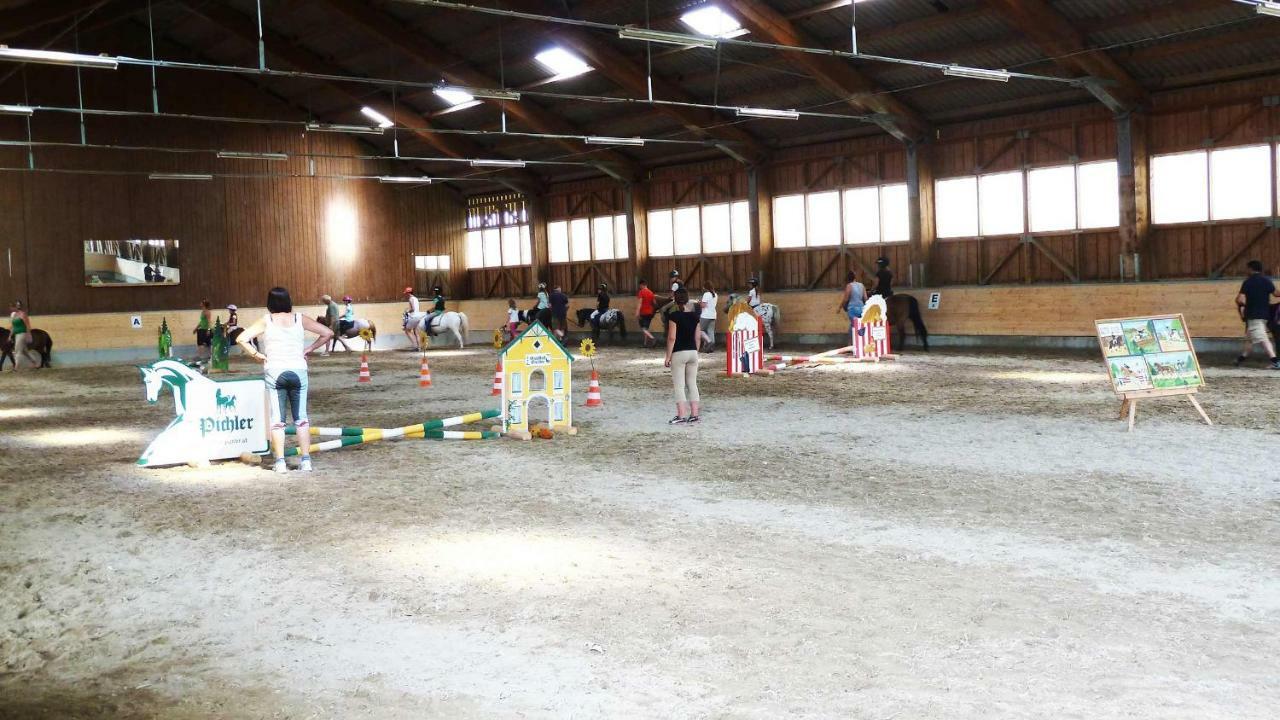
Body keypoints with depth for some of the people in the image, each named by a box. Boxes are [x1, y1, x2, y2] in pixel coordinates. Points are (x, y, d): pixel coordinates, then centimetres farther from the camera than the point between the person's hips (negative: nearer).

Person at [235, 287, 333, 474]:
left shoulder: (266, 321, 4)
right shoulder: (299, 319, 6)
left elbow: (241, 339, -4)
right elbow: (327, 333, 5)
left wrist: (256, 355, 5)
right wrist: (310, 349, 10)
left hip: (274, 372, -1)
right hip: (298, 371, 1)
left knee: (277, 420, 4)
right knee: (301, 418, 8)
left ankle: (280, 462, -1)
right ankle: (306, 460, 5)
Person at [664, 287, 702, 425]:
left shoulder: (674, 316, -12)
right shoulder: (694, 315, 4)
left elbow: (672, 338, -15)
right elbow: (698, 337, 7)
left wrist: (668, 356, -9)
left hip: (679, 353, -5)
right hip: (693, 352, 5)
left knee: (679, 385, -1)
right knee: (692, 384, 11)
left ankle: (681, 416, -2)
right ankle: (694, 415, 11)